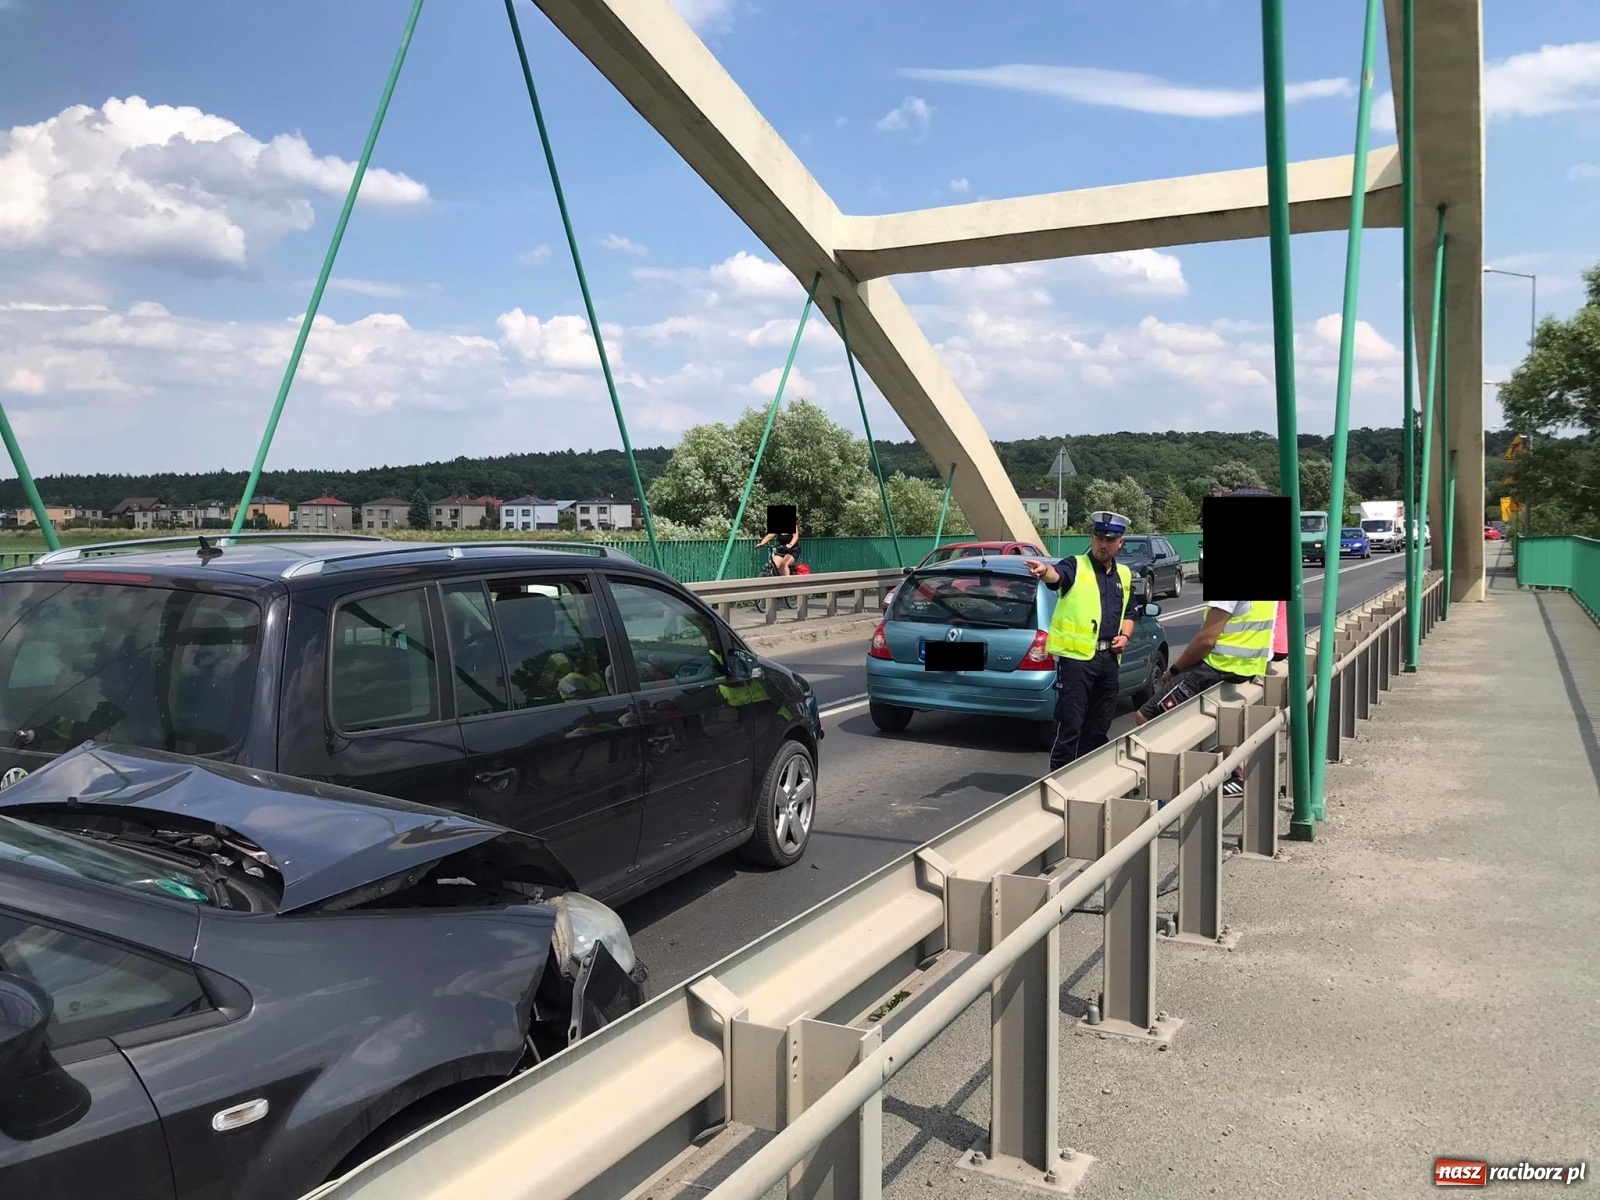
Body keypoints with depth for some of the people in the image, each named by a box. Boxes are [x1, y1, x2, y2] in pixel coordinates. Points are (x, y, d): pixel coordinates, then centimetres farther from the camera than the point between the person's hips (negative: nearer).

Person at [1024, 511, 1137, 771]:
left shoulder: (1124, 575, 15)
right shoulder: (1076, 566, -5)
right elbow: (1057, 575, -29)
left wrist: (1125, 636, 5)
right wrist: (1044, 571, -52)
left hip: (1109, 659, 6)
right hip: (1076, 657, -6)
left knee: (1099, 727, 13)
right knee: (1070, 725, -8)